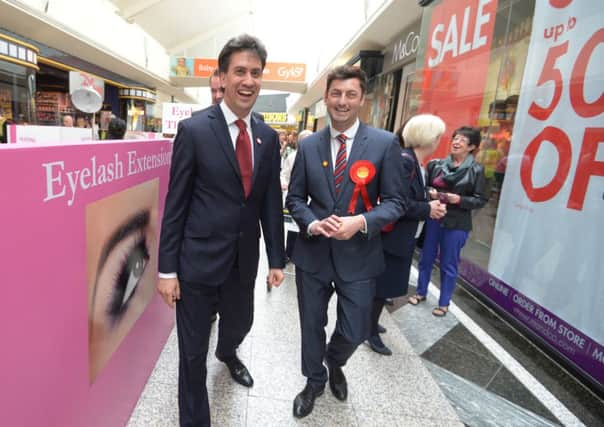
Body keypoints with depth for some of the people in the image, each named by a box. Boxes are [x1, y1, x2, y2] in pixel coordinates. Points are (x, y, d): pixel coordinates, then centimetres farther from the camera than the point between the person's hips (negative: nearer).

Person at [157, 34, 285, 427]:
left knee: (240, 324, 25)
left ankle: (228, 354, 61)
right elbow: (175, 204, -8)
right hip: (199, 259, -4)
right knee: (193, 349, 9)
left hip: (244, 260, 5)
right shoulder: (194, 130, -10)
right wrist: (167, 269, -7)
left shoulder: (268, 137, 3)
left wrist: (277, 258, 8)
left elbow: (271, 202, 6)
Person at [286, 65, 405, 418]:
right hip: (313, 252, 2)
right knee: (312, 326, 16)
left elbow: (395, 202, -6)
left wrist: (361, 222, -23)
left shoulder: (385, 143, -6)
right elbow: (295, 197, 5)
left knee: (355, 331, 10)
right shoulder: (309, 145, 1)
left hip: (358, 255, -1)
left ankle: (335, 363, 48)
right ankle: (315, 381, 45)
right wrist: (312, 223, -15)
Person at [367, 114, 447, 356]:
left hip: (403, 237, 10)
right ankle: (372, 332, 21)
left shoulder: (415, 161, 10)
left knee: (385, 283, 21)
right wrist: (428, 210, -19)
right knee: (382, 284, 4)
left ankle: (370, 322, 37)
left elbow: (414, 197, 9)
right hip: (393, 236, -10)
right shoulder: (404, 161, -21)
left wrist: (431, 203, -7)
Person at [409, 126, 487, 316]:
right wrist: (430, 192, -9)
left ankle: (444, 303, 24)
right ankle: (421, 292, 35)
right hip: (432, 218, 3)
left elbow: (480, 199, -4)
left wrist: (460, 200, -18)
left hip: (457, 224, -3)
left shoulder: (476, 170, -5)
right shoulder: (437, 164, 2)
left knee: (449, 264, 8)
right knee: (426, 258, 15)